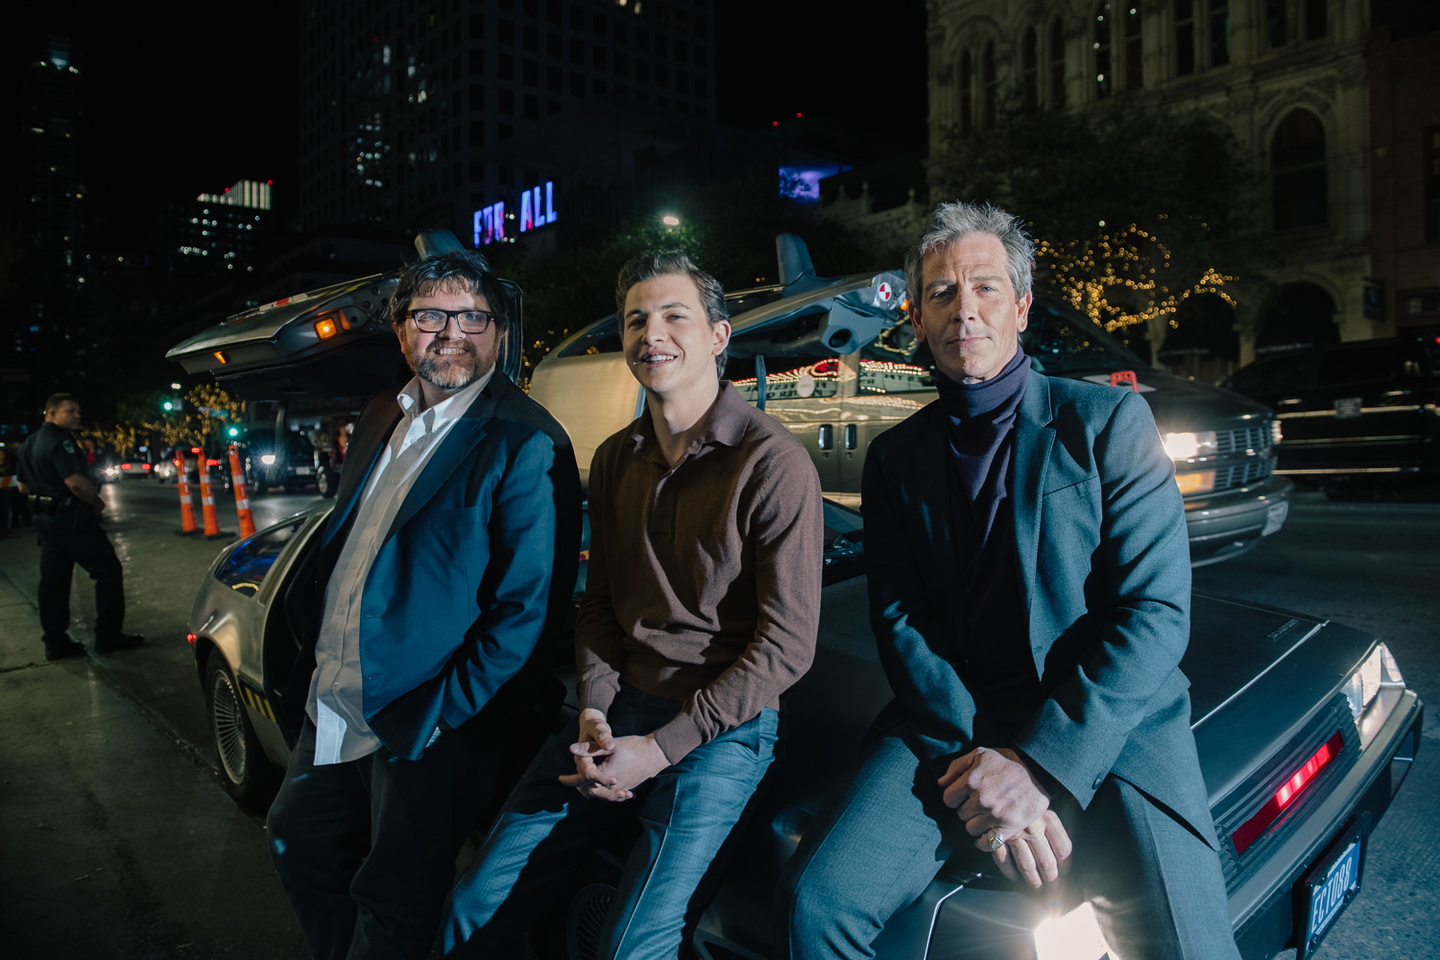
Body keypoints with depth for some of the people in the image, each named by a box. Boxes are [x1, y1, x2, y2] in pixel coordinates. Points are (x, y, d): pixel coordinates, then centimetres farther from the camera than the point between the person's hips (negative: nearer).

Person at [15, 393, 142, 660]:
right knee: (109, 570, -1)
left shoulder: (29, 443, 14)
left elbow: (24, 484, 22)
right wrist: (99, 503, -13)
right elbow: (75, 481, -27)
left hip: (45, 518, 10)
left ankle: (55, 642, 15)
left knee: (53, 580, 11)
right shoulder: (60, 441, -17)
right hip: (72, 518, -10)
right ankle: (108, 636, 2)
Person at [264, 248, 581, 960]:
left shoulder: (525, 444, -18)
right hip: (332, 708, 8)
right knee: (298, 847, 25)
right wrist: (316, 667, 11)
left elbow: (531, 606, -20)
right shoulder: (380, 420, 8)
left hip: (421, 730, -8)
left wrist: (441, 713, -19)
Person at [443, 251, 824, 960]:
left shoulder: (774, 463, -13)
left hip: (723, 725, -5)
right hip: (619, 708, 6)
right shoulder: (614, 461, 10)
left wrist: (661, 747, -15)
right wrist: (594, 711, -4)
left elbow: (787, 643, -14)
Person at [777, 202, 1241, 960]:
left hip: (1105, 728, -1)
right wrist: (979, 759, -12)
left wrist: (1041, 763, -15)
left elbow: (1157, 612, -6)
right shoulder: (895, 458, 10)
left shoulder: (1109, 422, 1)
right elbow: (898, 620, 4)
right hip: (950, 724, 2)